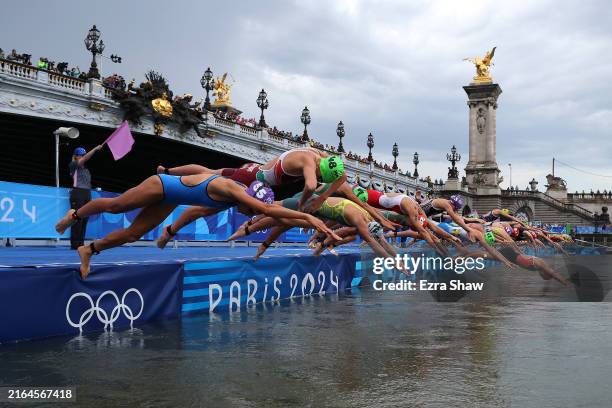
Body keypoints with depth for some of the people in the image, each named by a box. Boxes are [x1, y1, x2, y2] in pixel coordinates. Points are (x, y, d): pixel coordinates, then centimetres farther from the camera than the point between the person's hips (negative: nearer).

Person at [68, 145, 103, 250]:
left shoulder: (86, 169, 21)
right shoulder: (73, 165, 1)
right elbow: (85, 158, -14)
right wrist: (95, 149, -19)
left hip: (87, 194, 7)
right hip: (77, 194, -7)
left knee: (84, 220, 4)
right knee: (77, 220, -10)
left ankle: (80, 243, 8)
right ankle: (74, 244, -8)